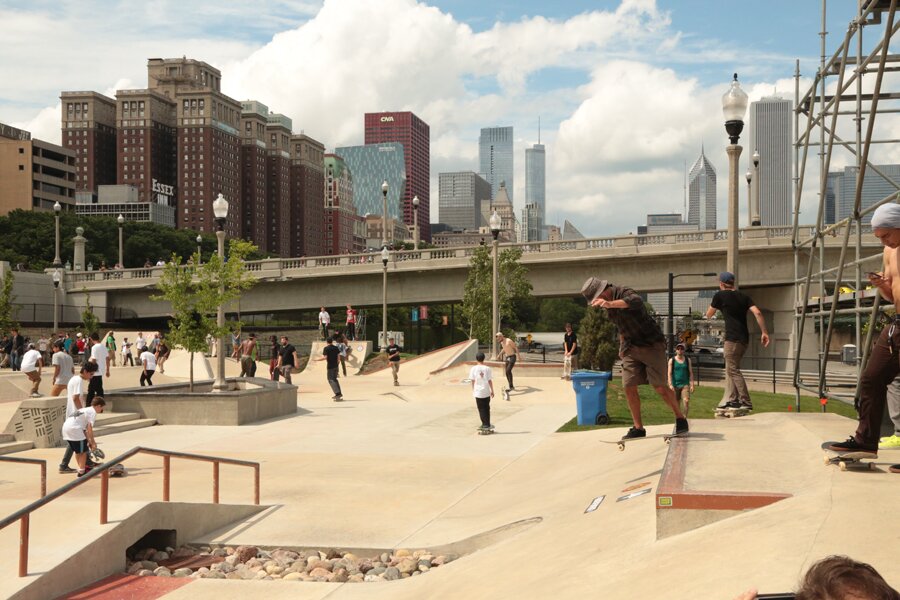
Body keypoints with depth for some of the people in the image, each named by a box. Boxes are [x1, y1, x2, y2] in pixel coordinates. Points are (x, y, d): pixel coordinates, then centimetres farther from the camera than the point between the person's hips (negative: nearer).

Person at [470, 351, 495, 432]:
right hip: (486, 392, 1)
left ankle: (485, 424, 4)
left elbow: (473, 381, -1)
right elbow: (490, 381, -2)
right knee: (487, 408, 12)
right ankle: (487, 424, 15)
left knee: (481, 409, 6)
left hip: (478, 392, -1)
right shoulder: (487, 368, -5)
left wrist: (473, 390, 12)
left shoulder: (473, 369, -5)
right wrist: (492, 391, 8)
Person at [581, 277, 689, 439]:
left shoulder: (624, 293, -19)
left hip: (651, 344, -8)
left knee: (659, 387, -10)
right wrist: (622, 346, 19)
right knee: (629, 387, -3)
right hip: (631, 347, 8)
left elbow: (635, 301, -46)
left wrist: (610, 304, -59)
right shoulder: (609, 305, 8)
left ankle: (680, 418, 11)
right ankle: (638, 428, 6)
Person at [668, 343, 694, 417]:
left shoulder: (687, 360, 9)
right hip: (675, 385, 0)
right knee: (676, 404, 4)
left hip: (685, 384, 0)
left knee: (686, 401, -20)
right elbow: (669, 373, -1)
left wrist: (692, 385, -1)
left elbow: (691, 373, 8)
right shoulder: (672, 360, 4)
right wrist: (670, 384, -12)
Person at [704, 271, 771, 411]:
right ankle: (731, 399, 14)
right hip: (744, 338, 7)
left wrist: (713, 305, 31)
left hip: (733, 339, -7)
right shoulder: (743, 296, 13)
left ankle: (746, 402, -13)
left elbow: (708, 315, 11)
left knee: (733, 370, -7)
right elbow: (757, 313, 0)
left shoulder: (720, 296, -1)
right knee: (731, 370, 16)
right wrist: (764, 332, 0)